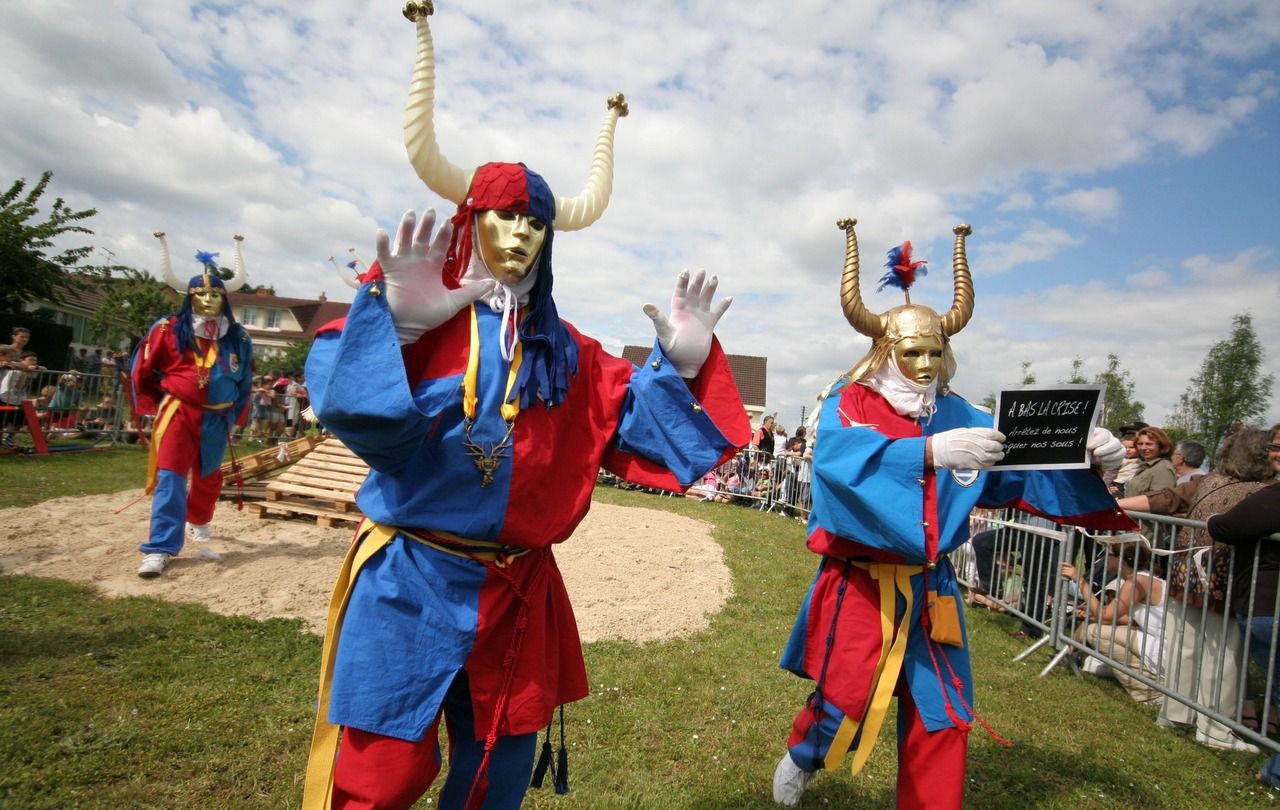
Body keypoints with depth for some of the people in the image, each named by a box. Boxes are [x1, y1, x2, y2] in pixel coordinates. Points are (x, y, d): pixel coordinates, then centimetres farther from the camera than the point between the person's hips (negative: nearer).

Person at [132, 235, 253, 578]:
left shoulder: (237, 337, 1)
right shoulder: (169, 329, -7)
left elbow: (244, 379, 12)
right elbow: (143, 369, 4)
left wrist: (233, 416, 11)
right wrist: (152, 406, 5)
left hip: (217, 417, 3)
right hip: (179, 411, -3)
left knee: (208, 476, 20)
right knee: (170, 476, -10)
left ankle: (199, 519, 46)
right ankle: (160, 548, -9)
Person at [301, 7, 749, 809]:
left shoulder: (565, 352, 6)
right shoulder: (405, 303, -8)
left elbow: (633, 423, 1)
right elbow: (345, 399, -24)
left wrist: (681, 366, -14)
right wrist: (398, 322, -41)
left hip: (516, 591, 4)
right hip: (408, 582, -4)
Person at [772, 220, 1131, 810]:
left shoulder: (956, 416, 6)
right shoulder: (851, 403, -9)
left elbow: (1020, 468, 3)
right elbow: (841, 455, -30)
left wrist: (1084, 452, -16)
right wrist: (930, 451, -42)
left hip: (930, 588, 5)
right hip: (861, 585, -4)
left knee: (941, 717, 10)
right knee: (847, 704, 0)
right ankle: (803, 756, 34)